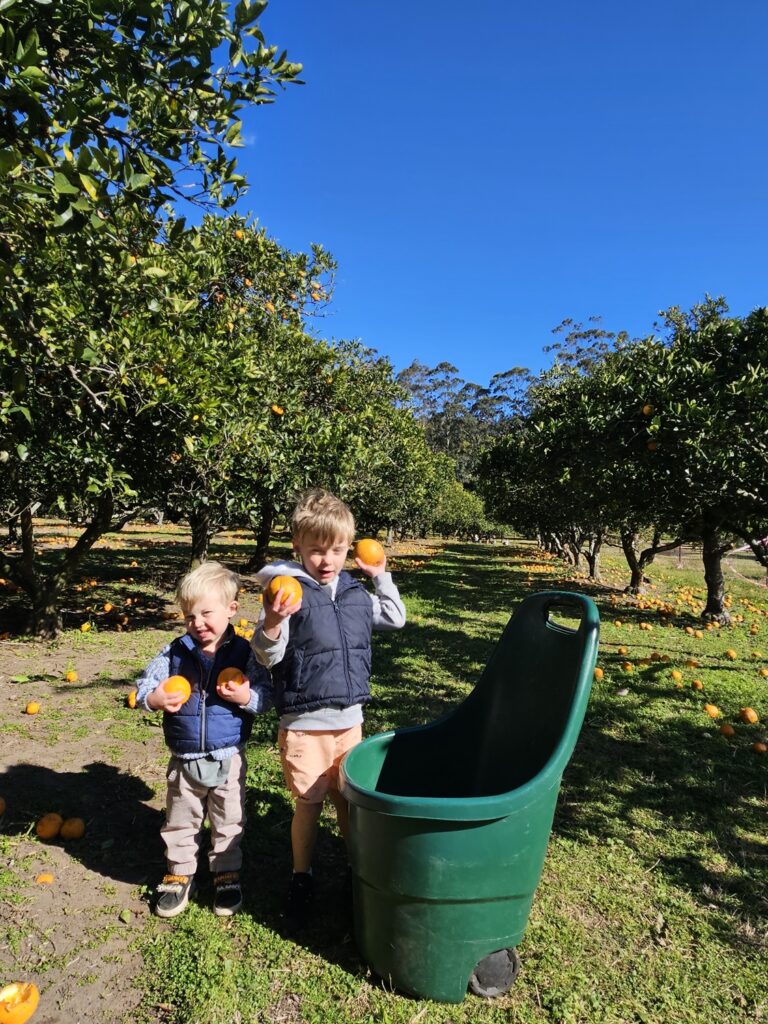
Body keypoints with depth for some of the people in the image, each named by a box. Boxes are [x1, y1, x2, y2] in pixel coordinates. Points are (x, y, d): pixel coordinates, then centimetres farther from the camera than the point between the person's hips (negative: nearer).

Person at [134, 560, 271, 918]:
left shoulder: (243, 653, -12)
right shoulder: (175, 652, -7)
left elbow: (267, 694, -10)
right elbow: (144, 686, -2)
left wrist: (247, 697, -30)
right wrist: (155, 699, -23)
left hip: (228, 759, -2)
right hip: (184, 761, 2)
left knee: (228, 824, 17)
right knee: (180, 823, 20)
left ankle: (227, 875, 37)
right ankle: (179, 875, 41)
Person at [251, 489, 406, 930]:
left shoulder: (355, 592, 4)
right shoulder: (288, 591, -12)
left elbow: (396, 618, 20)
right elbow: (269, 656, -14)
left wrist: (382, 576, 13)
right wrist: (271, 623, -34)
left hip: (350, 719, 5)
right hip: (305, 723, -4)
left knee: (349, 799, 18)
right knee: (309, 803, 9)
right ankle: (302, 879, 31)